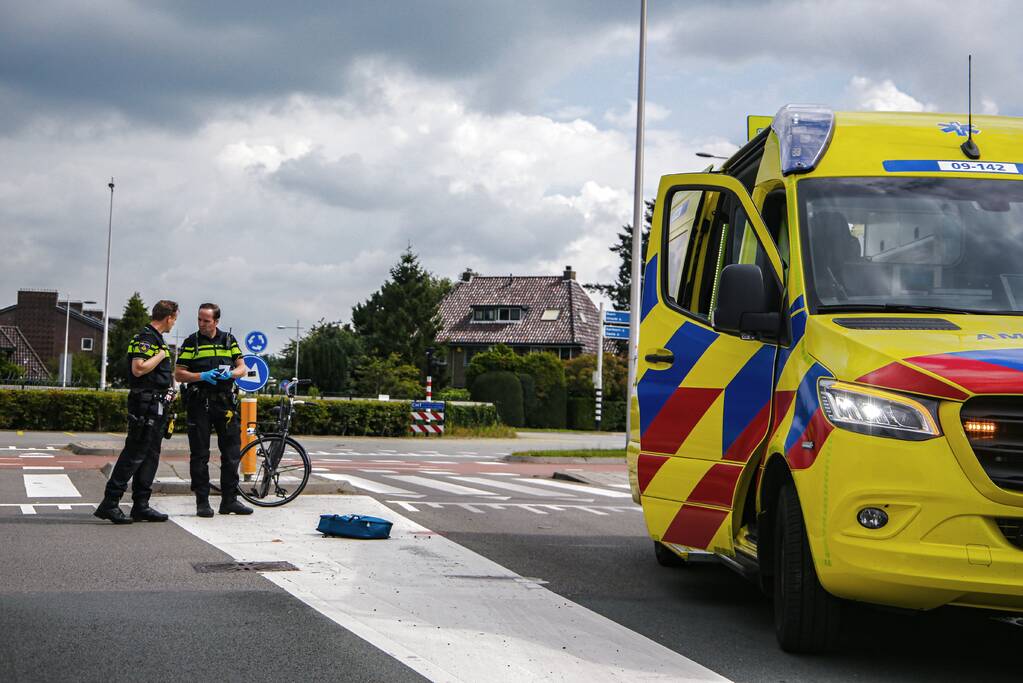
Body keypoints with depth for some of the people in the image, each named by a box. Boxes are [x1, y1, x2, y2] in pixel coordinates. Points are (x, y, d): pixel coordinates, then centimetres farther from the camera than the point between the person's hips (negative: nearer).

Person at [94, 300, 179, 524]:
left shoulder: (156, 339, 19)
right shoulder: (145, 338, -13)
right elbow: (138, 368, -27)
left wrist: (169, 385, 19)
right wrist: (161, 354, -16)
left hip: (157, 406, 10)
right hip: (145, 405, -10)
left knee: (150, 455, 10)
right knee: (134, 454, -11)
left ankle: (141, 506, 13)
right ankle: (109, 504, -10)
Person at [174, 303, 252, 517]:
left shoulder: (229, 340, 10)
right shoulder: (191, 343, 3)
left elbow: (242, 368, 12)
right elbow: (178, 374, 0)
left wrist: (231, 373, -10)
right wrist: (202, 376, -16)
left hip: (225, 403, 2)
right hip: (199, 403, -2)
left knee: (232, 454, 3)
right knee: (200, 455, 0)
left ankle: (229, 500, 12)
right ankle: (202, 502, 5)